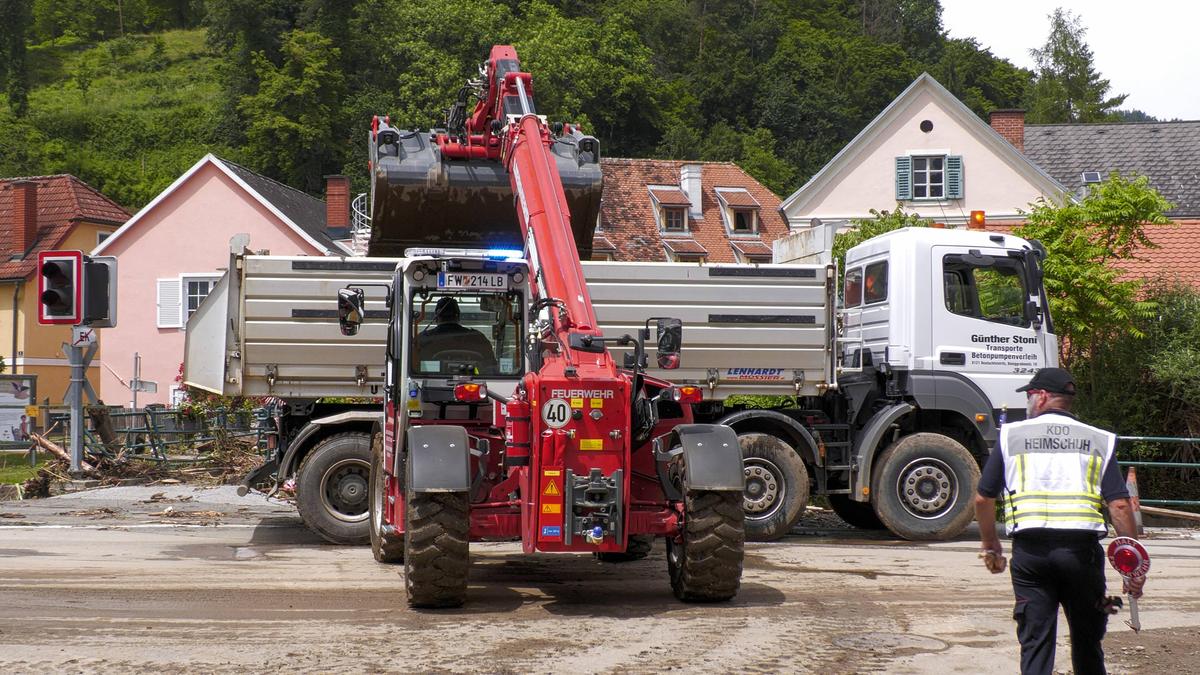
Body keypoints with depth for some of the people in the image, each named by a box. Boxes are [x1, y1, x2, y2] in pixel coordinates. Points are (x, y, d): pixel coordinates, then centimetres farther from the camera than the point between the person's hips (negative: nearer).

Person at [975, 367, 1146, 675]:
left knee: (1035, 641, 3)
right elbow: (1120, 505, 0)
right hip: (1082, 547, 1)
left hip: (1030, 549, -1)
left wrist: (990, 546, 24)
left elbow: (983, 499, 10)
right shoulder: (1099, 441, 10)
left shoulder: (1011, 435, 9)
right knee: (1086, 641, 16)